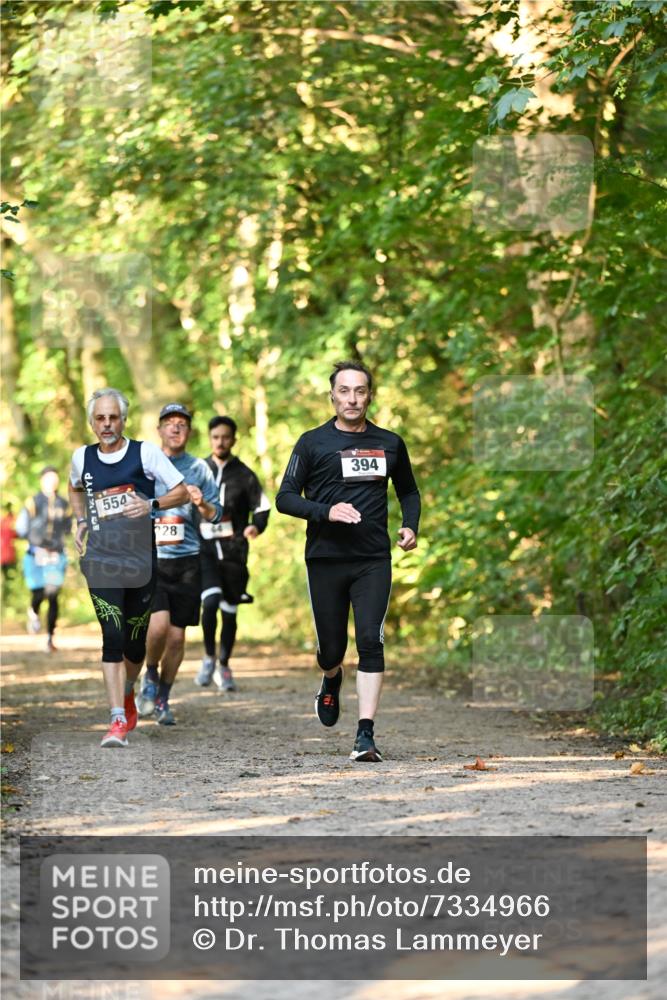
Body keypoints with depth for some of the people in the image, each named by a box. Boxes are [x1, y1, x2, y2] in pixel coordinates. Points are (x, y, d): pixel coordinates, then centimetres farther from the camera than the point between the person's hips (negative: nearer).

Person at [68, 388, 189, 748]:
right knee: (113, 637, -14)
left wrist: (152, 505, -17)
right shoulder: (83, 457, 7)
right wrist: (81, 520, 13)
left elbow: (182, 492, 1)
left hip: (141, 559, 0)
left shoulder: (145, 453, -2)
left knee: (135, 642, 7)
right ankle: (118, 721, -17)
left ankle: (127, 693, 40)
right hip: (101, 560, 1)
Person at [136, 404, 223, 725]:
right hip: (150, 558, -1)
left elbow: (217, 515, 9)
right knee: (158, 624, -20)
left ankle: (163, 699, 20)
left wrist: (202, 504, -11)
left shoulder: (199, 468, 9)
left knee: (177, 635, 3)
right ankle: (150, 678, 8)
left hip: (187, 559, 2)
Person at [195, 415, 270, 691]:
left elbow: (262, 506, 3)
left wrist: (256, 526, -18)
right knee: (210, 602, -22)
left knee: (229, 611, 7)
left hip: (233, 551, 1)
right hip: (203, 547, -1)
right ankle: (209, 657, -2)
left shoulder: (244, 475, 3)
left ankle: (224, 667, 24)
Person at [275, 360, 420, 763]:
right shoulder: (313, 442, 2)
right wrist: (326, 511, -16)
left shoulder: (390, 443, 9)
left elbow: (409, 491, 23)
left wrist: (410, 526, 4)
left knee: (371, 642, -13)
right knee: (331, 646, 7)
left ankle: (366, 735, -14)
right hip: (325, 559, 0)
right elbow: (285, 498, 0)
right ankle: (332, 682, 44)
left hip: (374, 560, 1)